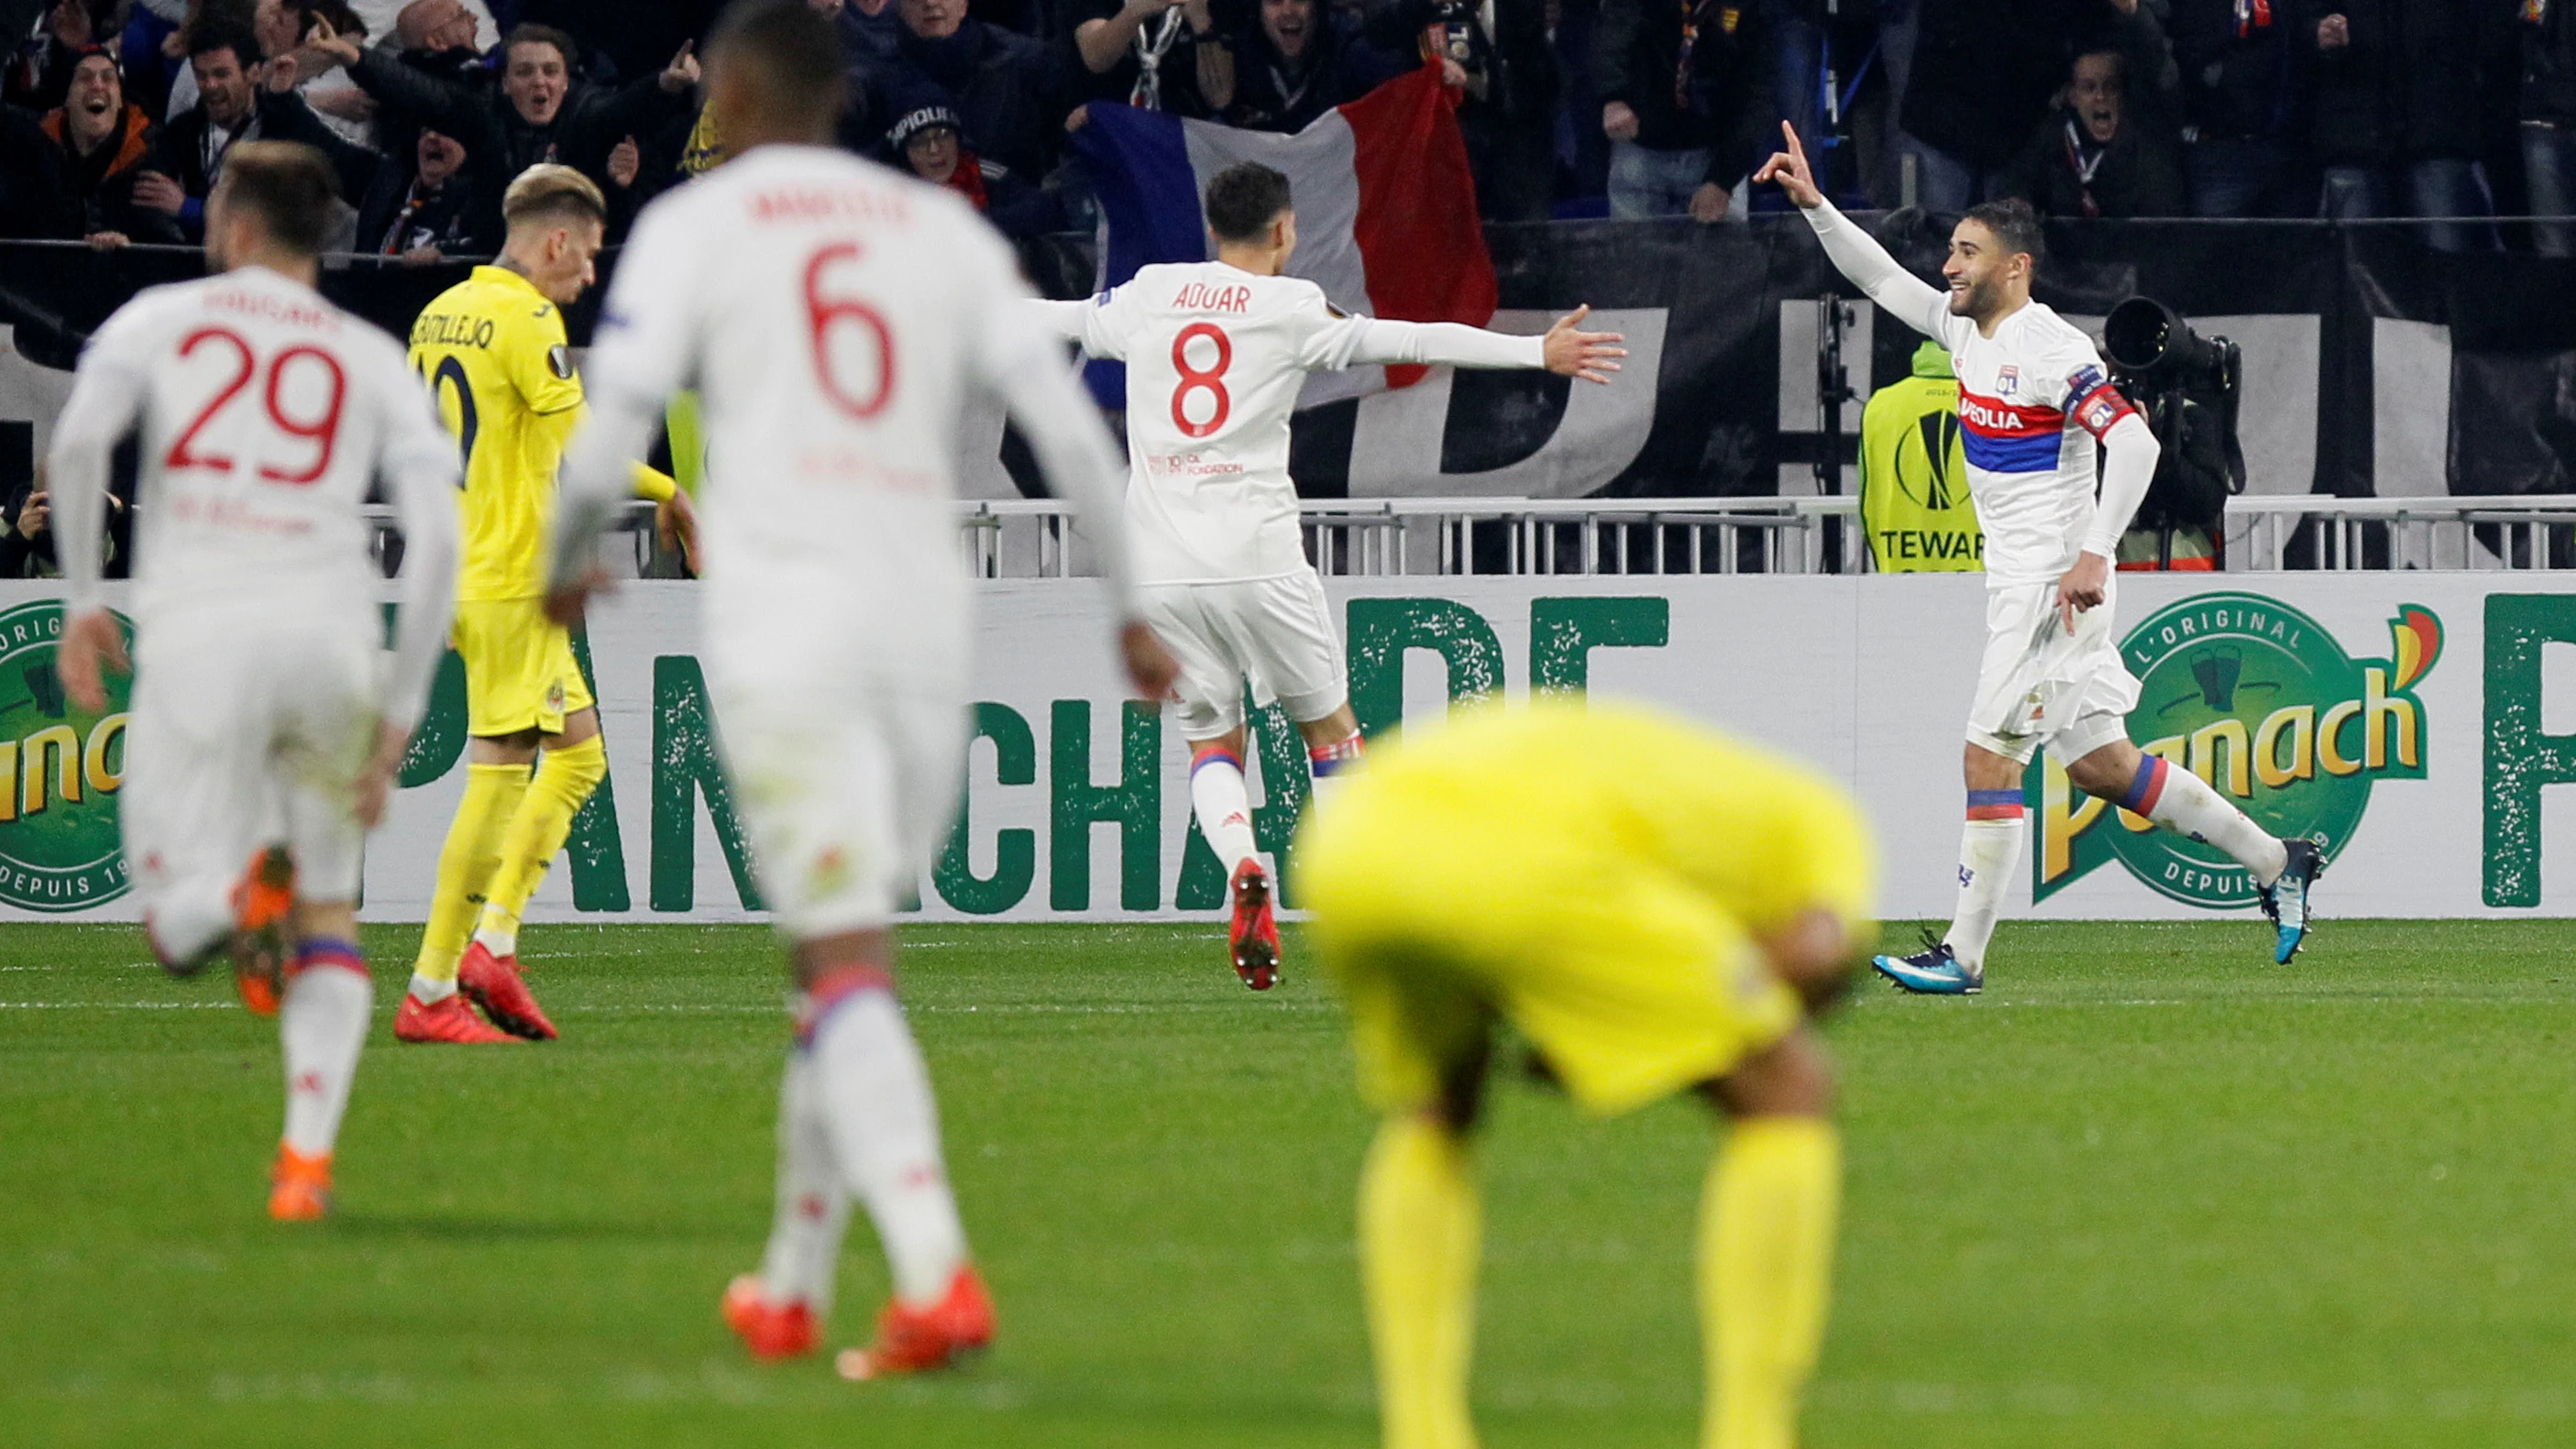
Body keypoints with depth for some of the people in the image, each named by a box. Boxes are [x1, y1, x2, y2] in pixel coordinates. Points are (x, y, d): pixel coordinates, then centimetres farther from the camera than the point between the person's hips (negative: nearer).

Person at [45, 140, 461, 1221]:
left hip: (197, 636, -2)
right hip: (330, 634, 2)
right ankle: (308, 1157, 1)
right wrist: (401, 714, 8)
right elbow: (436, 535, 5)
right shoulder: (371, 359, 17)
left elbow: (76, 442, -5)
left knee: (174, 926, 7)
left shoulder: (159, 319, 15)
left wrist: (81, 601, 2)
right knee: (328, 915, 18)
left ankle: (239, 892, -31)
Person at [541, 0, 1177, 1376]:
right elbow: (1069, 430, 11)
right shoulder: (946, 232, 16)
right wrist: (1129, 607, 19)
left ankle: (936, 1274, -27)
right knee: (837, 960, 17)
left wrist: (565, 566, 18)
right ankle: (791, 1288, 23)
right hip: (928, 622, 4)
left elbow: (610, 425, -1)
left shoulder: (693, 226, 5)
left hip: (784, 628, -4)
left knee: (846, 963, -11)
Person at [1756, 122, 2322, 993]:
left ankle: (1964, 953, -7)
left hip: (2056, 584, -9)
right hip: (2017, 581, 9)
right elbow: (1879, 278, 22)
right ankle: (2276, 863, 19)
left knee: (1989, 757, -10)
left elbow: (2135, 443, -22)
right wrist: (1814, 204, 12)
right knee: (2101, 766, 10)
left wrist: (2095, 554, -27)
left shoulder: (2052, 350, -15)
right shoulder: (1967, 330, 11)